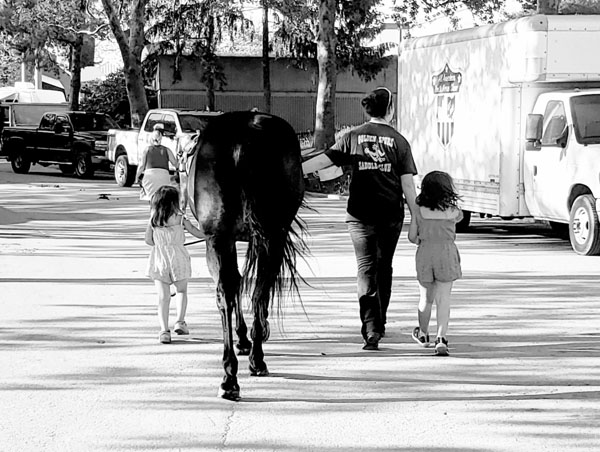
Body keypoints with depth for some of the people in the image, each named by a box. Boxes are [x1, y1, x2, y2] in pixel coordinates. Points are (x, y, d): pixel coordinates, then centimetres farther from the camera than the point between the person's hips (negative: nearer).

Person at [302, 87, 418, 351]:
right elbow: (407, 183, -4)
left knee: (366, 270, 1)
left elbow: (323, 160, -6)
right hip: (391, 215, 0)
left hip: (360, 215, 0)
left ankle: (371, 331, -13)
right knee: (384, 268, 17)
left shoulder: (353, 137, -1)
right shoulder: (398, 141, -2)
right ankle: (379, 324, 29)